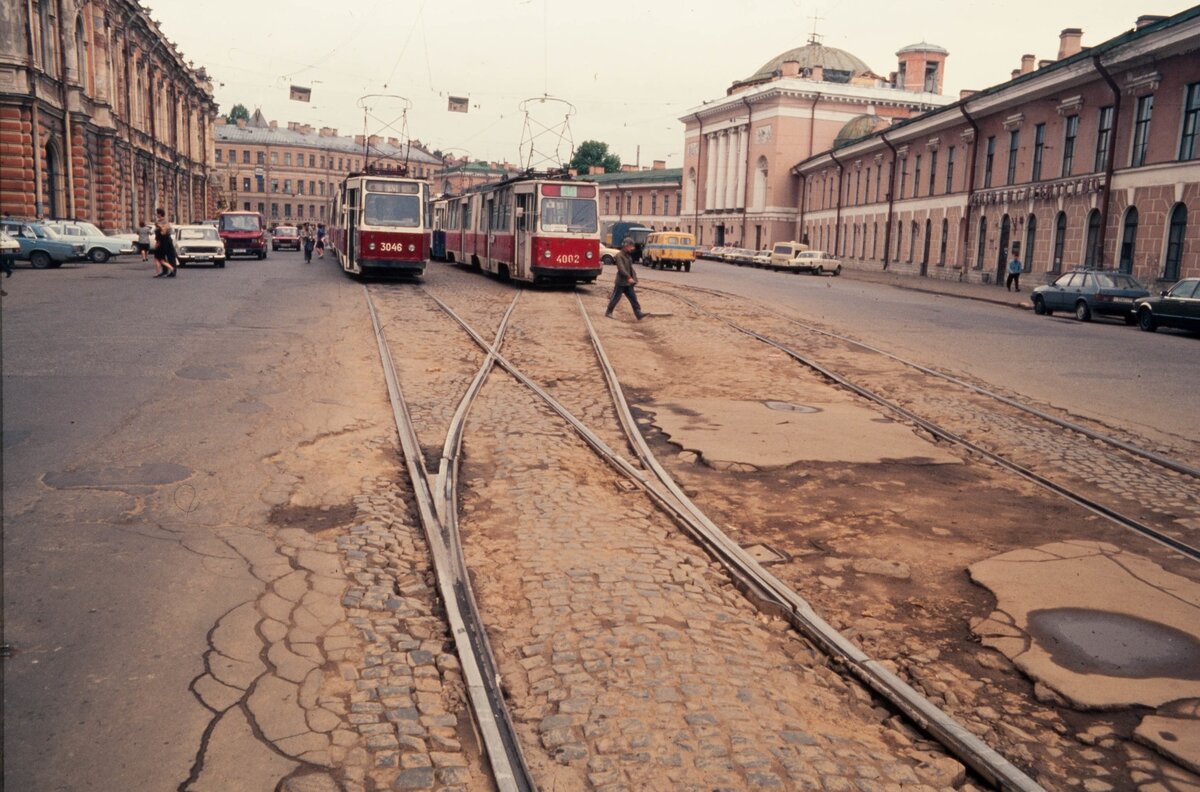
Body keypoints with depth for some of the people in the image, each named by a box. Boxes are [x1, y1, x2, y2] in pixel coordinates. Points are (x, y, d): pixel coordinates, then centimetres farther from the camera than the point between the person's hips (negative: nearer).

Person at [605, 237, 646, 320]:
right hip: (621, 282, -8)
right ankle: (608, 312, 15)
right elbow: (621, 268, -26)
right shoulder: (619, 256, -14)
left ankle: (638, 314, -1)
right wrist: (629, 277, -35)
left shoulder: (629, 256, 13)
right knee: (616, 297, 2)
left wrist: (634, 278, 12)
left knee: (633, 298, 2)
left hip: (628, 283, 8)